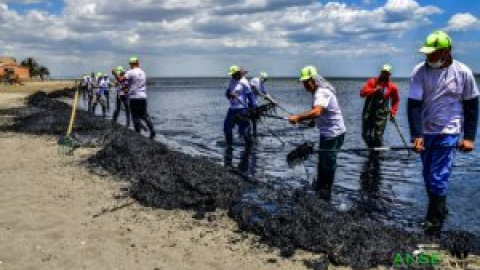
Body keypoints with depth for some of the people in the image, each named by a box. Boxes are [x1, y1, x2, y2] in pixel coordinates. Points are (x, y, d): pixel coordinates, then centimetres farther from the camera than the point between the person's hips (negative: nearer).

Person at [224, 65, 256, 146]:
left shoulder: (244, 82, -10)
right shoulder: (232, 81, 11)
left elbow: (250, 95, -11)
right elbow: (227, 93, 10)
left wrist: (253, 107, -15)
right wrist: (230, 95, -14)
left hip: (242, 109, -8)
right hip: (232, 109, 8)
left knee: (243, 129, -8)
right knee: (227, 127, 13)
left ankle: (249, 144, 8)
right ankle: (229, 145, 29)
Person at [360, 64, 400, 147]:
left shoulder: (392, 87, 5)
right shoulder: (372, 82, 3)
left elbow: (396, 100, 16)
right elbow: (362, 93, -8)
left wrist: (393, 112, 3)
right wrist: (374, 90, -22)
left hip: (382, 114, -1)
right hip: (368, 112, 1)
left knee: (378, 135, -10)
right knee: (366, 135, 3)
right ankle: (372, 147, 27)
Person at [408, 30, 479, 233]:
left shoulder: (463, 73, -7)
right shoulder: (420, 71, -6)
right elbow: (413, 105, -11)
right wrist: (416, 136, -20)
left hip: (448, 133, -3)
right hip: (424, 132, 3)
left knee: (438, 179, -9)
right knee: (429, 178, 12)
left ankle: (434, 223, 4)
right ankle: (440, 211, 32)